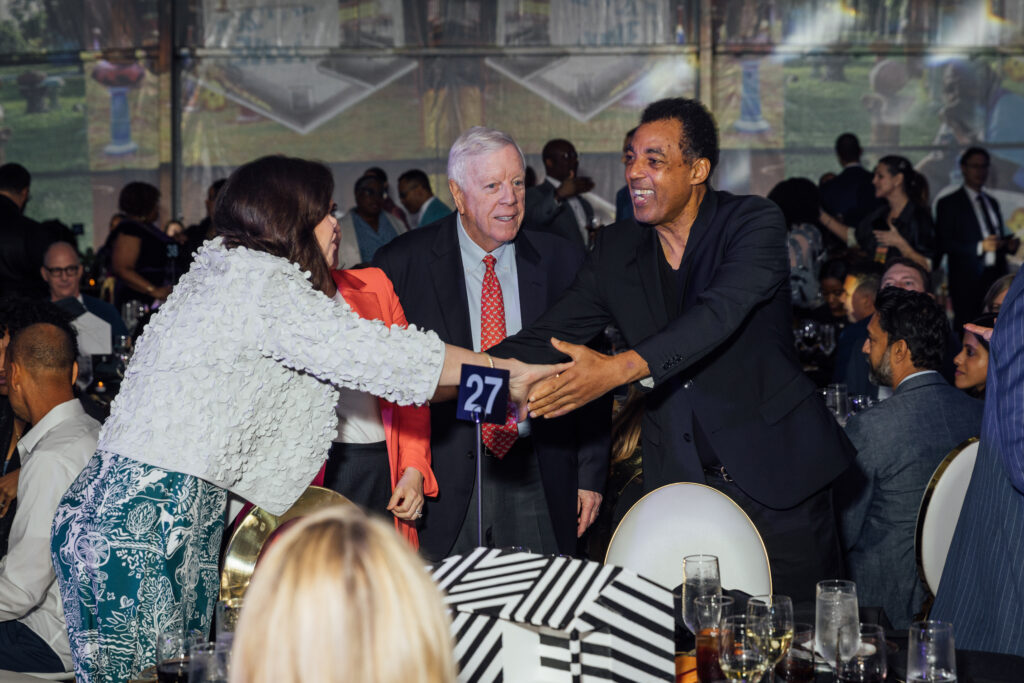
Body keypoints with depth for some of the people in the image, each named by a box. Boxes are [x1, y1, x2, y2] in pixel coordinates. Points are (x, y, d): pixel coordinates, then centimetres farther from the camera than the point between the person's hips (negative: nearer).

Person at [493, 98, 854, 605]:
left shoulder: (755, 222, -10)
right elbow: (550, 335, 4)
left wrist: (621, 368, -40)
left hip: (775, 474, -3)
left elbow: (720, 313, -27)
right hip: (679, 481, 4)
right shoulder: (617, 250, 6)